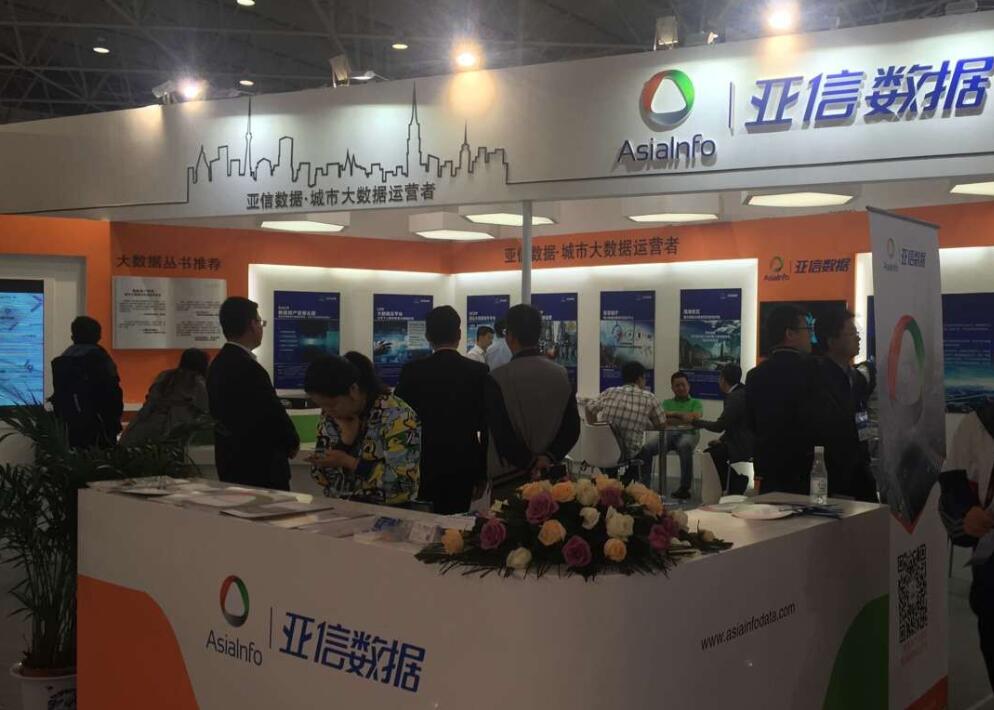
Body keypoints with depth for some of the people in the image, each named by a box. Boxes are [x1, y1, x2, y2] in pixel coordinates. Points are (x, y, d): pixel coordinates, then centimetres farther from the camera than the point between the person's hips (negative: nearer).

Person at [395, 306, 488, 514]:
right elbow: (487, 425, 0)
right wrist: (482, 473, 8)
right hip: (462, 469, 1)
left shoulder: (412, 371, -5)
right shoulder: (479, 372, -3)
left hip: (422, 468, 0)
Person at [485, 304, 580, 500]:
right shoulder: (562, 375, 2)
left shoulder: (497, 379, -13)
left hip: (509, 479, -4)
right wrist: (548, 458, -7)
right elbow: (572, 427, 0)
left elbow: (501, 433, -15)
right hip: (551, 474, 5)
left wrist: (531, 466, -7)